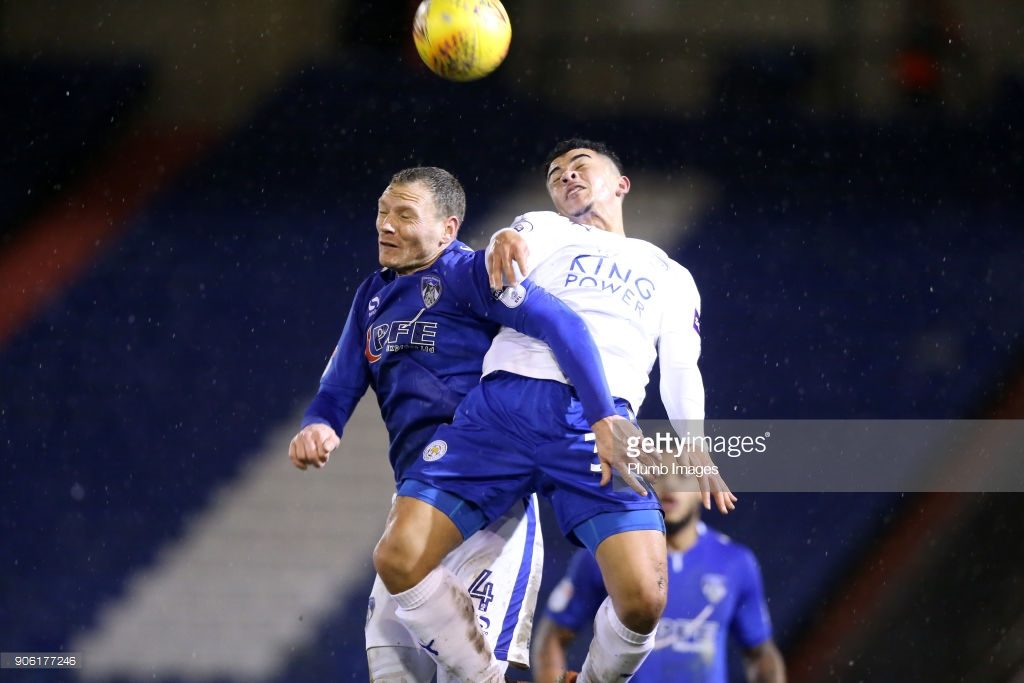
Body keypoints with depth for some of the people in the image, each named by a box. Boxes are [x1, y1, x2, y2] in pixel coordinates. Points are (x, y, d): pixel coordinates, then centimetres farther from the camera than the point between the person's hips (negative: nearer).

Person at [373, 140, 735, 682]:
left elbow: (680, 372, 19)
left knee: (643, 599, -23)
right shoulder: (542, 229, 27)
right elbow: (504, 274, 4)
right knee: (398, 560, -19)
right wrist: (507, 245, -22)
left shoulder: (670, 276, 31)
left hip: (601, 420, 0)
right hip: (504, 403, 0)